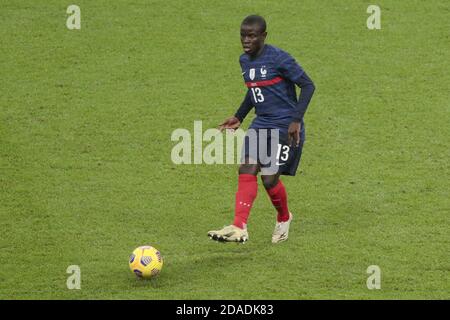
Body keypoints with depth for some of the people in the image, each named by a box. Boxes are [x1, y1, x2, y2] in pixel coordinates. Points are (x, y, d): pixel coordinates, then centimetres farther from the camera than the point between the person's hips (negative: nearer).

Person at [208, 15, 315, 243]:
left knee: (270, 179, -8)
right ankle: (239, 228, -16)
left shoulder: (279, 59, -15)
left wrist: (296, 119, -20)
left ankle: (284, 218, 22)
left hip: (285, 127, -7)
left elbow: (307, 85, -13)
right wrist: (239, 117, 18)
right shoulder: (245, 60, 8)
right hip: (261, 124, 7)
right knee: (246, 171, -10)